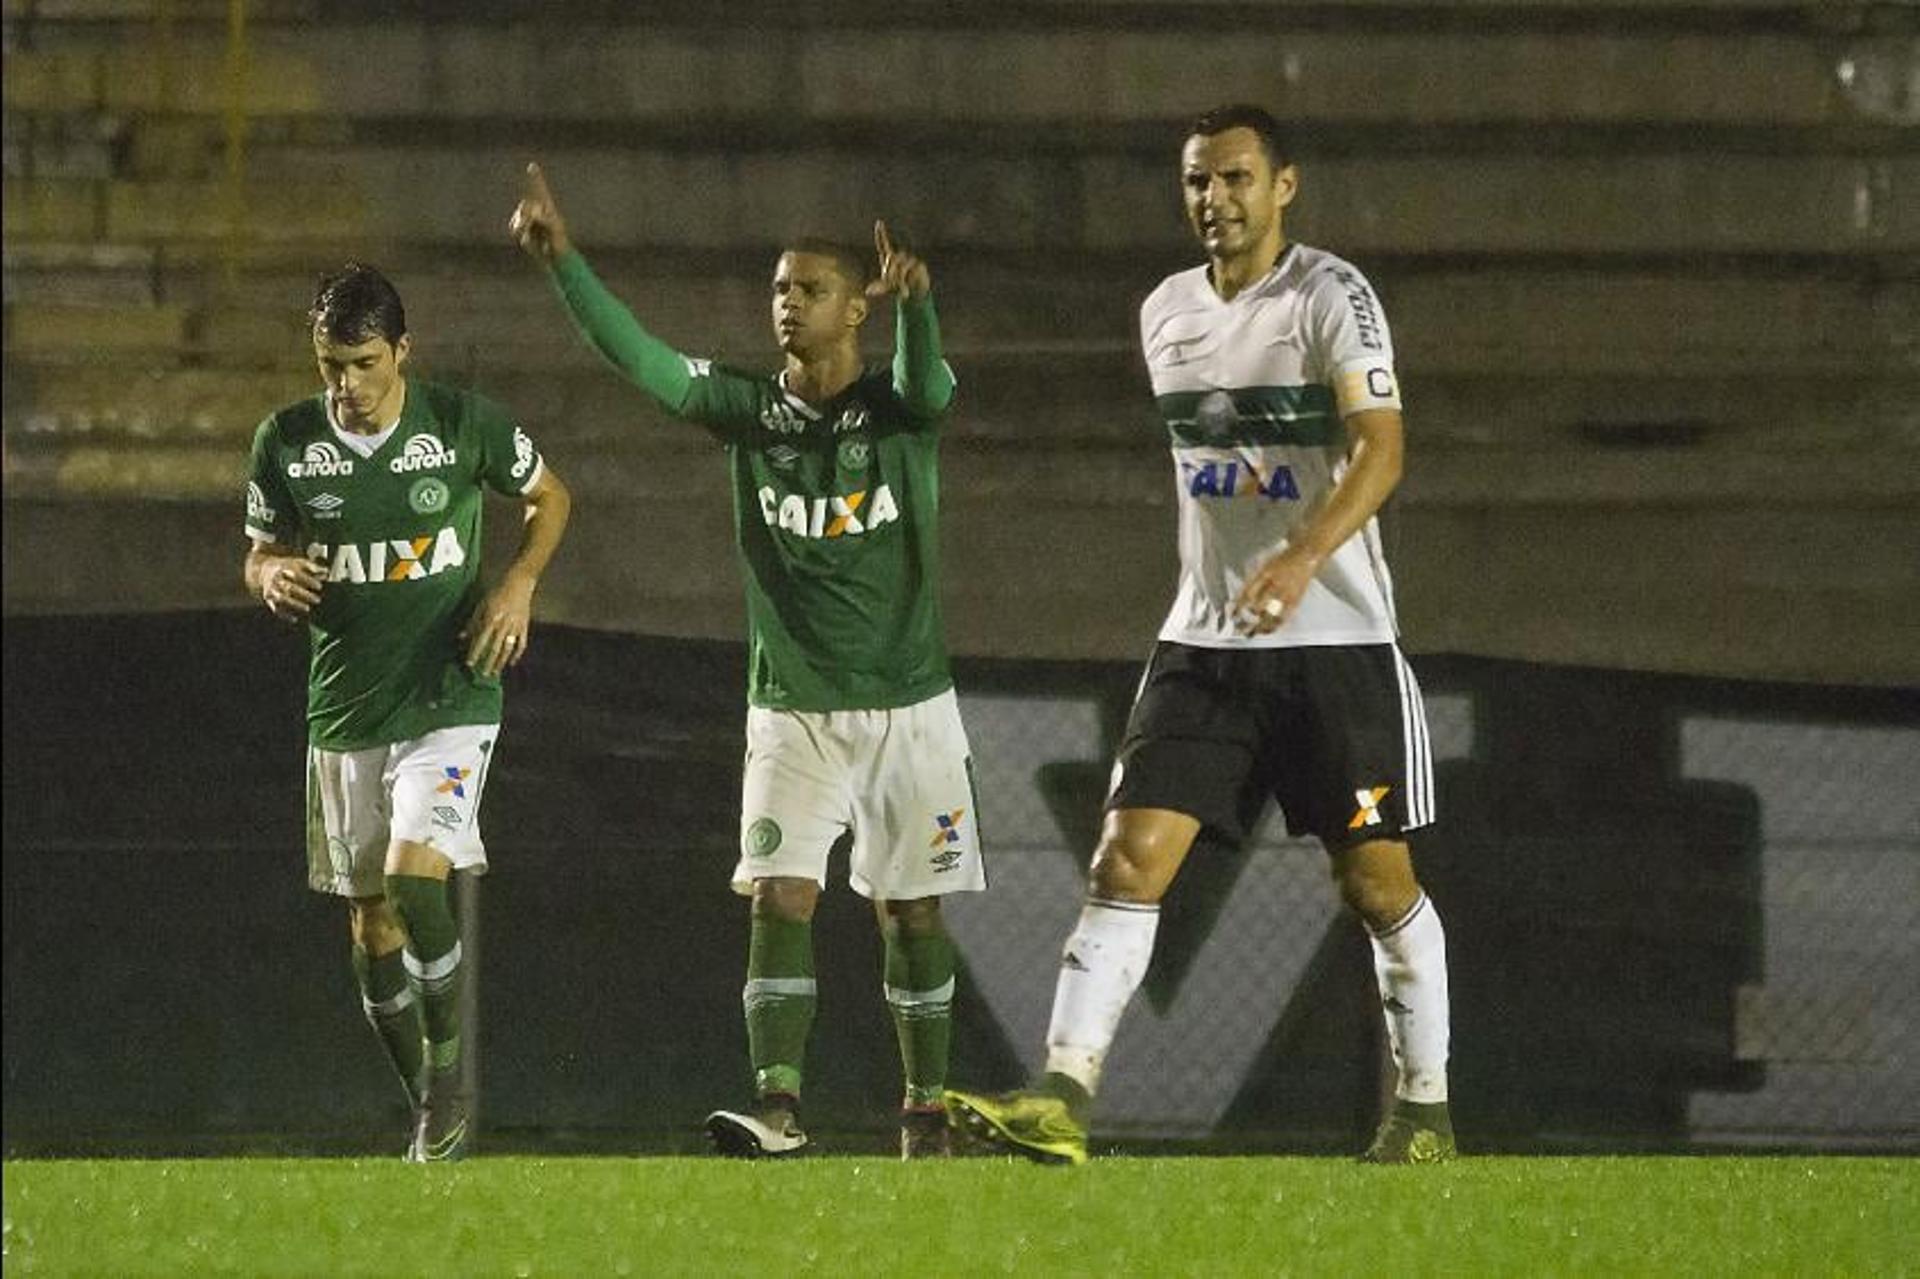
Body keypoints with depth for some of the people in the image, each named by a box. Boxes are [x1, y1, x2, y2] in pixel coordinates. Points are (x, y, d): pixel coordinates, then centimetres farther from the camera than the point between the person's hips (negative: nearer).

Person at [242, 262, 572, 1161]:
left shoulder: (464, 424, -7)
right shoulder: (286, 443, -2)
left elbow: (549, 496, 10)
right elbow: (259, 558, 10)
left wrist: (519, 583, -7)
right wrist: (274, 580, -14)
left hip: (449, 700, -3)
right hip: (344, 709, 3)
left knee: (413, 879, -23)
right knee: (371, 927, 6)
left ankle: (448, 1066, -3)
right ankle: (430, 1111, 21)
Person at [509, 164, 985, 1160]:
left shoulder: (899, 406, -6)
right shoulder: (749, 408, 1)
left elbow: (927, 379, -30)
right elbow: (640, 361, -12)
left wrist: (914, 306, -54)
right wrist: (560, 262, -27)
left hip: (907, 707, -1)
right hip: (791, 712, 1)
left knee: (909, 914, 4)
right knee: (779, 898, -13)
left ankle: (926, 1107, 16)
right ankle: (777, 1102, -19)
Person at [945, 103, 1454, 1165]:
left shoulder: (1331, 296, -8)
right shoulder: (1166, 314, 11)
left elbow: (1378, 447, -20)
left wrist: (1302, 558, -35)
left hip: (1336, 639, -5)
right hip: (1204, 640, 5)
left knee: (1379, 884, 3)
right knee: (1129, 861, -10)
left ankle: (1424, 1108, 18)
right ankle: (1061, 1099, -18)